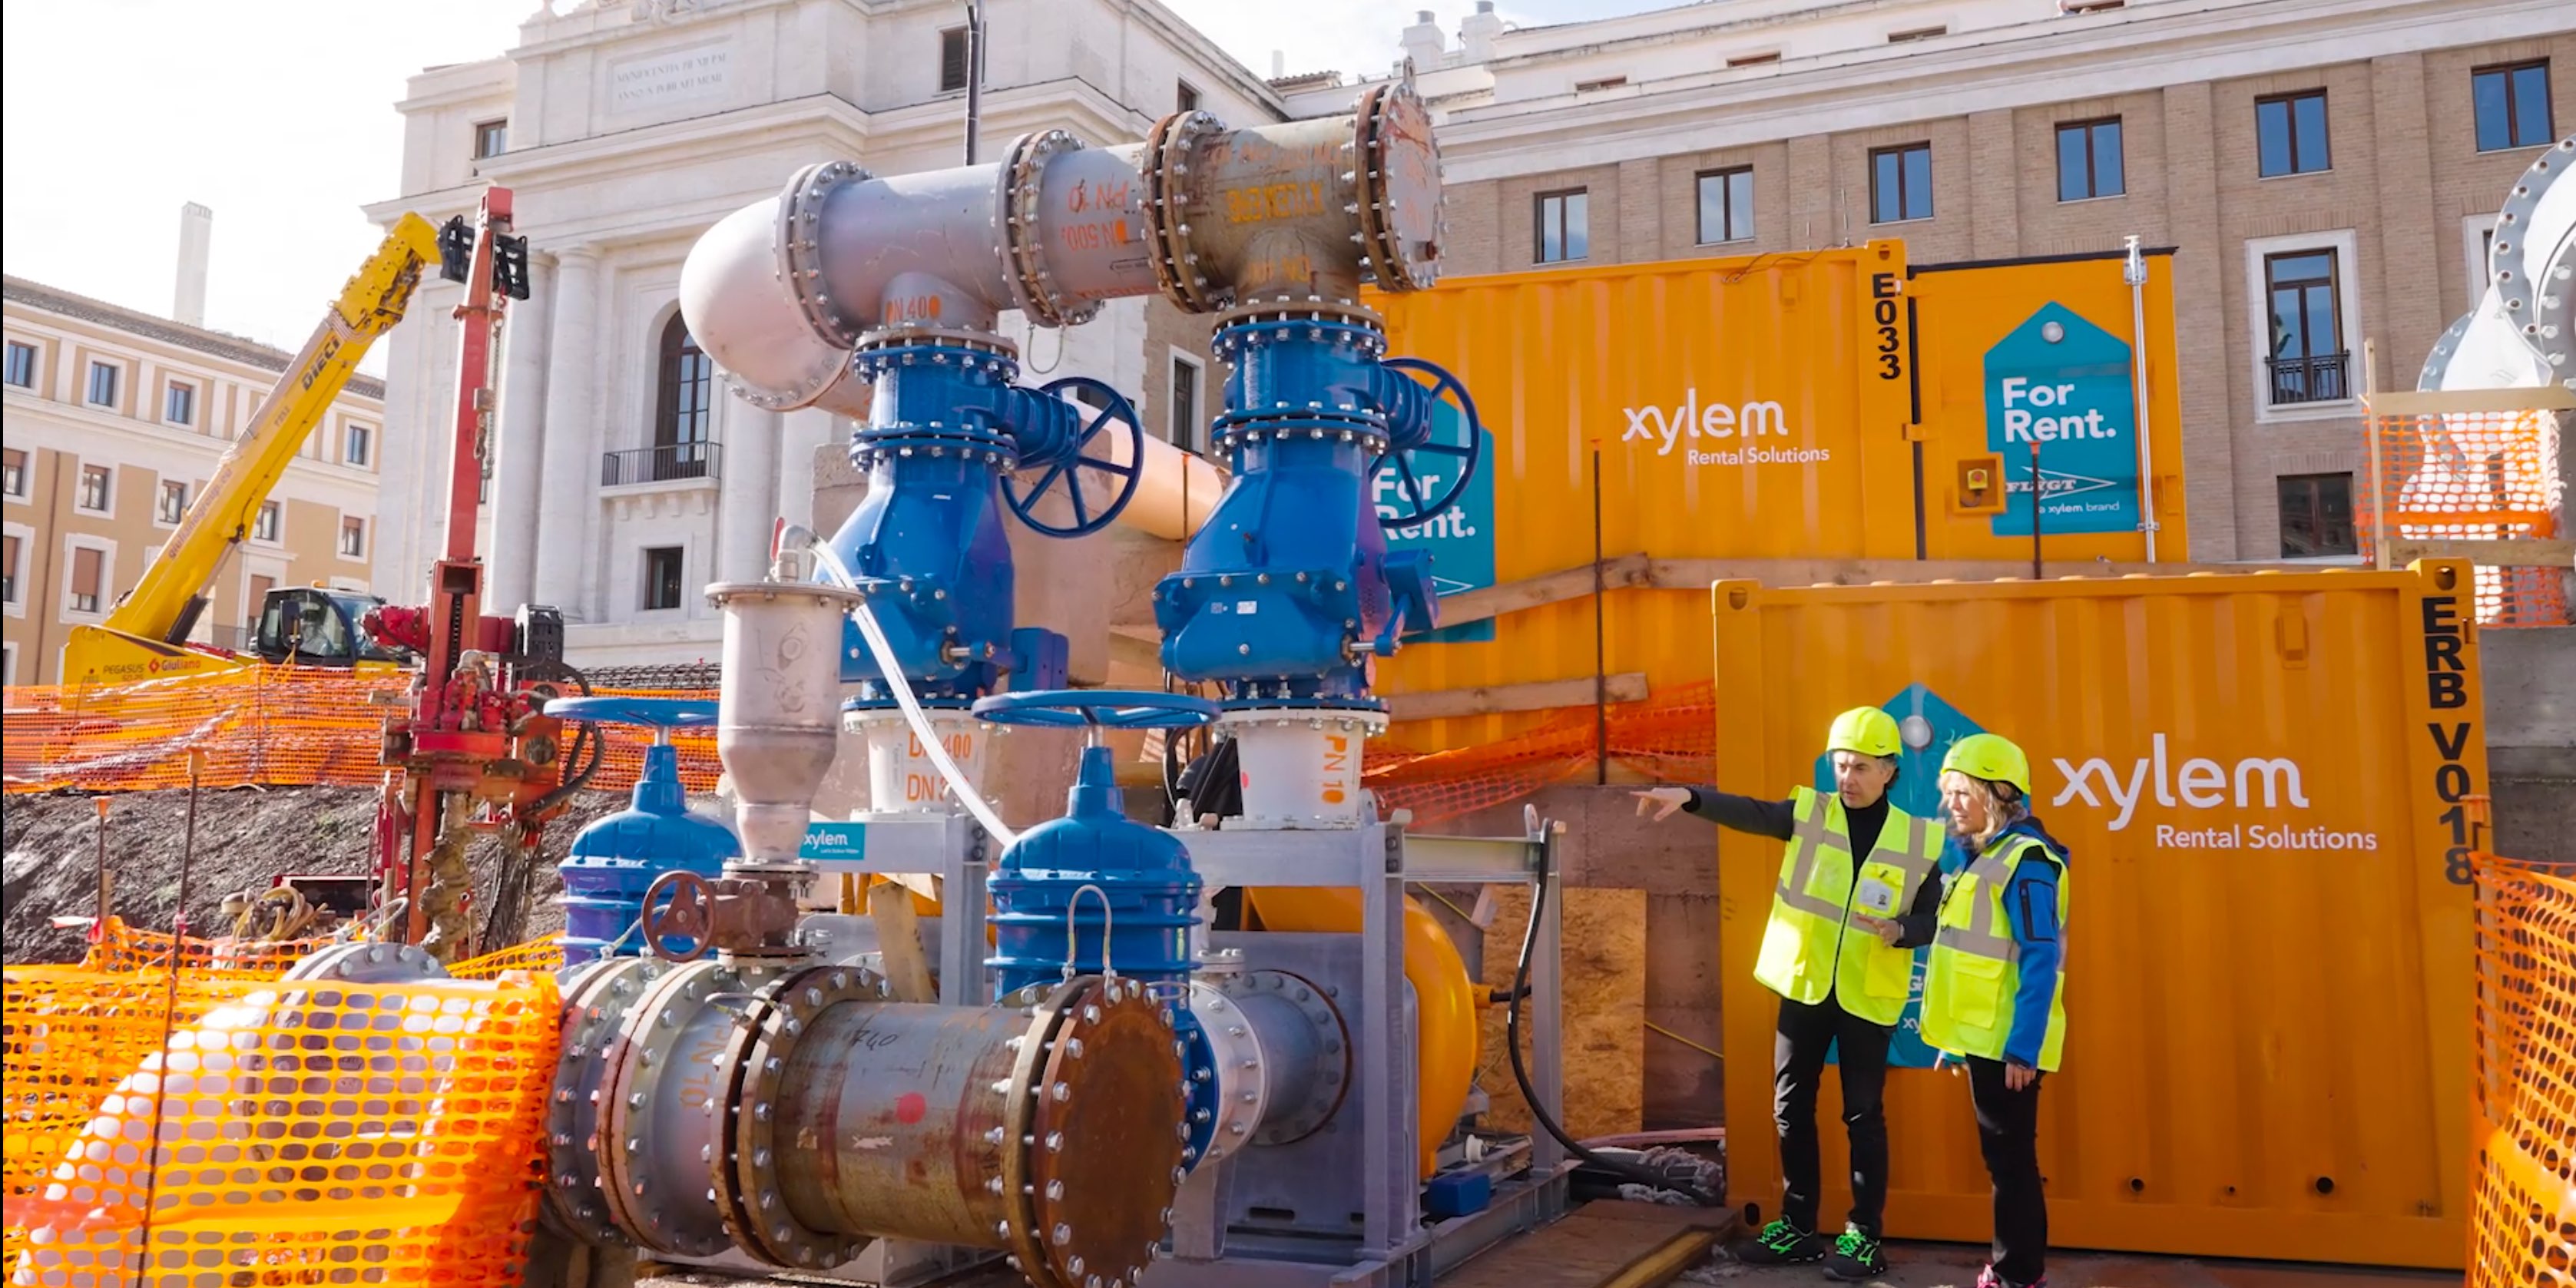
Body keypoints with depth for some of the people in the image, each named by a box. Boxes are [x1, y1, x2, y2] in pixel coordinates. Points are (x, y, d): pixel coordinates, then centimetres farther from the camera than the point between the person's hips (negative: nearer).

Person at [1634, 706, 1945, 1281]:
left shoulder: (1917, 838, -3)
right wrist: (1690, 797, -33)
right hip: (1803, 986, 2)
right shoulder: (1808, 812, 0)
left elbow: (1931, 918, 1)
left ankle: (1863, 1236, 18)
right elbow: (1749, 813, -16)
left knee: (1863, 1115, 5)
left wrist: (1899, 930, -21)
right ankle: (1797, 1228, 23)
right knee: (1791, 1108, 9)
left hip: (1868, 997, -2)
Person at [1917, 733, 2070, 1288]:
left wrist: (2023, 1047, -22)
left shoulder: (2025, 861, -15)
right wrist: (1954, 1033, 19)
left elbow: (2040, 962, -19)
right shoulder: (1978, 857, 12)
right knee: (2003, 1158, 16)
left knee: (2012, 1160, 0)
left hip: (2008, 1041, -9)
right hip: (1984, 1035, 9)